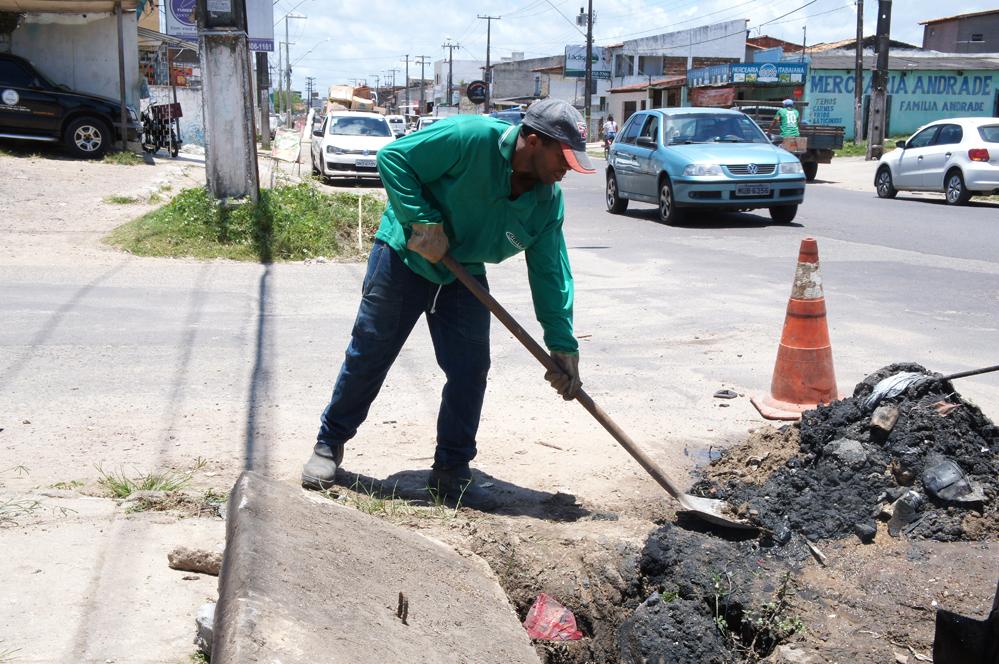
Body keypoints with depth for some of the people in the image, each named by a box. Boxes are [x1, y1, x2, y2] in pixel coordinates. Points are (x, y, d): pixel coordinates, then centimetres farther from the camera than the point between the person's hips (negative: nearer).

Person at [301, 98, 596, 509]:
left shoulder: (549, 201, -9)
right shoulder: (471, 137, -27)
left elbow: (551, 274, -6)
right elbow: (393, 157, -23)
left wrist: (563, 347, -10)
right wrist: (423, 221, -28)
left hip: (464, 275, 5)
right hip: (404, 256, -5)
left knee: (470, 369, -2)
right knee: (369, 354, 4)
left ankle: (451, 470, 12)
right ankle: (330, 444, 24)